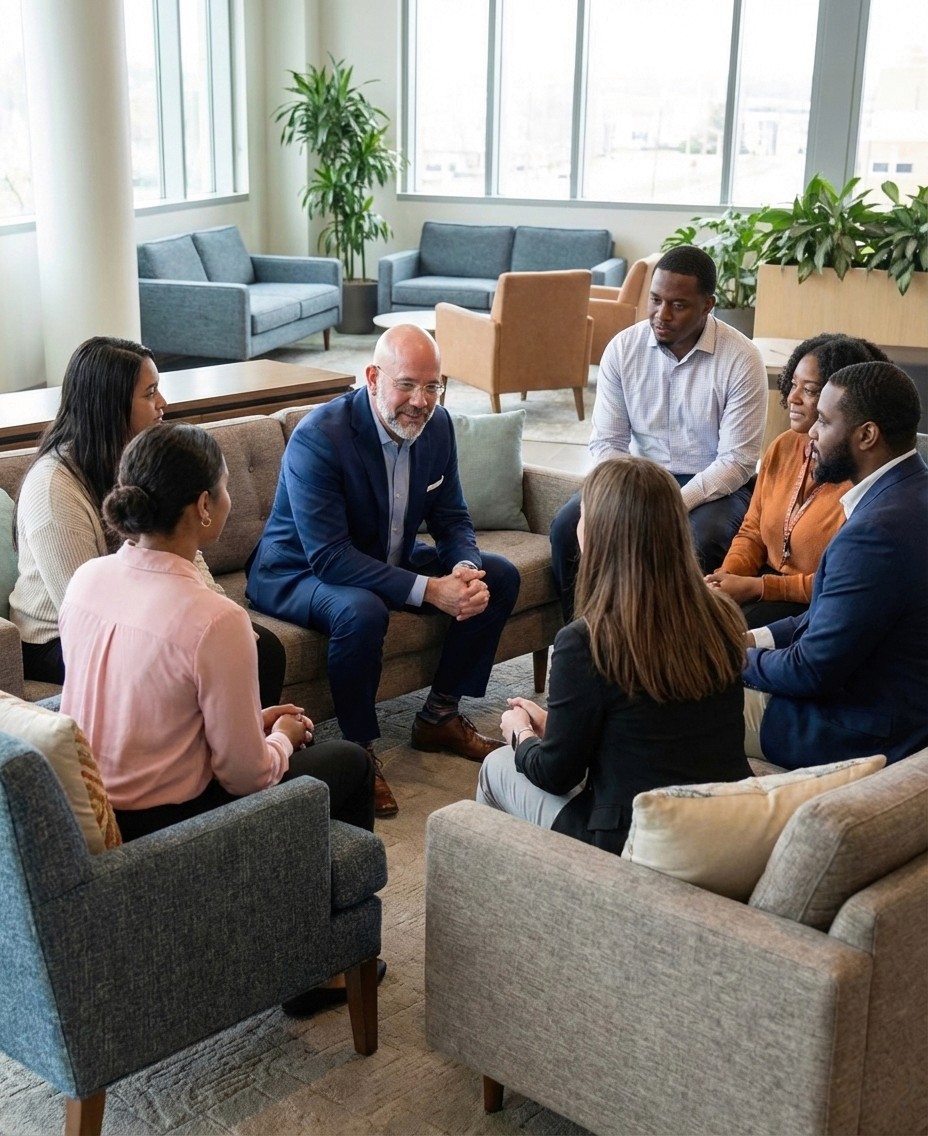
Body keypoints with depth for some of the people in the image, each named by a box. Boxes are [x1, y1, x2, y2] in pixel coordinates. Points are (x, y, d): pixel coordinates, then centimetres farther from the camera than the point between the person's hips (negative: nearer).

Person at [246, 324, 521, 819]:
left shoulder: (437, 424, -7)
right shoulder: (318, 438, -29)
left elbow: (451, 517, 2)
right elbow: (329, 558, -33)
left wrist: (465, 569, -23)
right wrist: (428, 590, -38)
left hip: (389, 559, 8)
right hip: (300, 572, -7)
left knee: (499, 577, -2)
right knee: (362, 611, -39)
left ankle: (439, 716, 9)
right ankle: (359, 749, -15)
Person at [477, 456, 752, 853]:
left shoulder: (585, 642, -22)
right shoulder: (722, 617, -3)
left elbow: (556, 773, -8)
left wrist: (521, 733, 13)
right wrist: (551, 722, 18)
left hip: (632, 850, -6)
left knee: (498, 767, 19)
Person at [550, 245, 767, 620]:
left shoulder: (741, 360, -14)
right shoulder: (623, 347, -3)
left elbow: (737, 461, -15)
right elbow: (606, 441, -2)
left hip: (713, 485, -3)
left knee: (696, 547, -35)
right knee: (567, 526, -20)